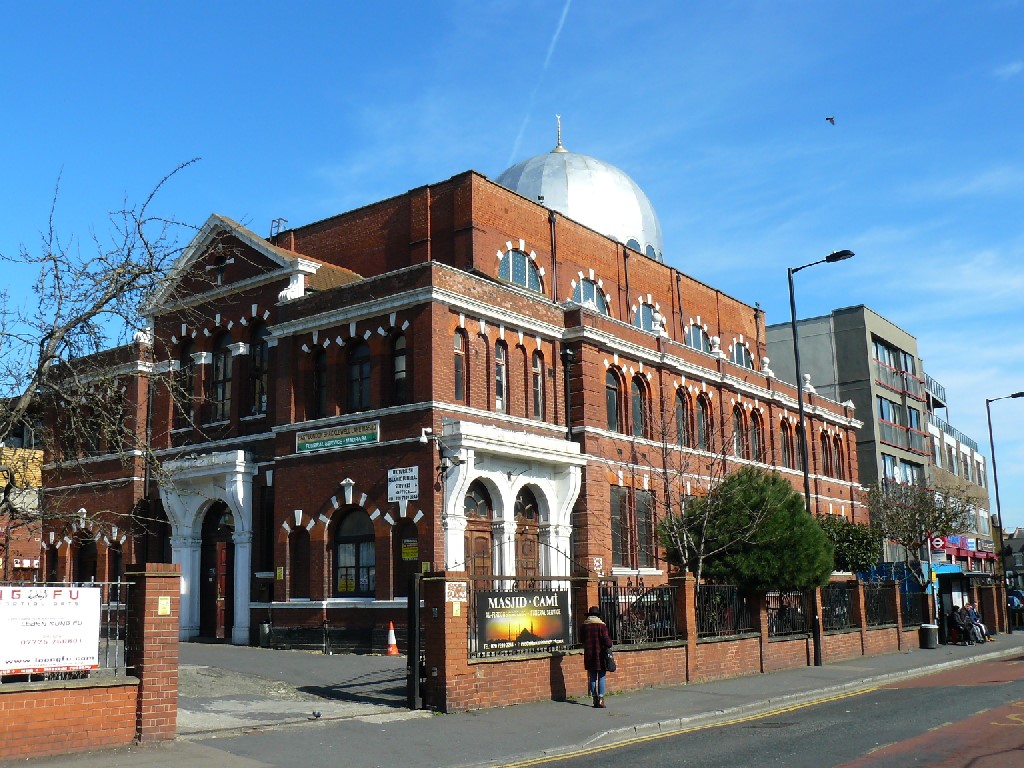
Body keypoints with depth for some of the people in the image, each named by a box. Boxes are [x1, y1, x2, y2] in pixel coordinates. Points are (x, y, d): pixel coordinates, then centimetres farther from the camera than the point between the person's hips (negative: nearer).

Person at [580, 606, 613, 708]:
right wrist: (609, 644, 8)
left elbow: (581, 640, 13)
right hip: (600, 654, -4)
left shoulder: (584, 626, 4)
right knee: (601, 677, 0)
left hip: (588, 654, 4)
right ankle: (601, 699, -7)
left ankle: (595, 699, 11)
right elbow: (607, 641, -12)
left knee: (592, 677, 10)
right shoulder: (601, 625, -9)